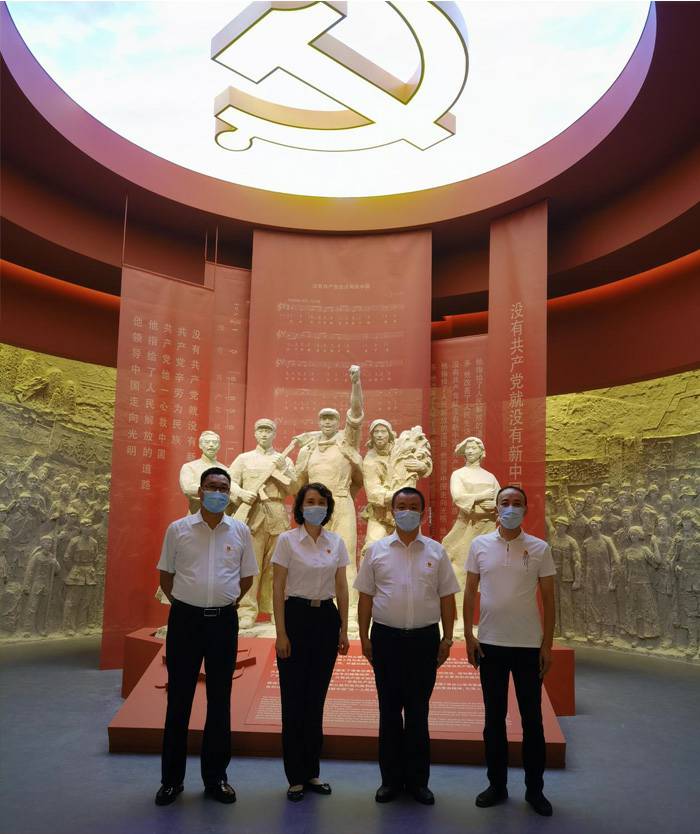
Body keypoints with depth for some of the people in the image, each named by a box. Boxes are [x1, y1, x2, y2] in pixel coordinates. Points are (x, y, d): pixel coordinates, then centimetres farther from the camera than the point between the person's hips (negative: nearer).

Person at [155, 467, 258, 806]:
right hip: (185, 619, -1)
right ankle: (172, 778, 22)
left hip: (224, 621, 1)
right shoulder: (178, 529, 0)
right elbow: (166, 574, 9)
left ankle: (215, 777, 23)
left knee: (220, 700, 9)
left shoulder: (241, 531, 2)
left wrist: (228, 602, 6)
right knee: (179, 698, 7)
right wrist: (181, 603, 5)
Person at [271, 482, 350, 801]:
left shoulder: (337, 542, 5)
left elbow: (341, 588, 9)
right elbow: (278, 588, -6)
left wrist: (344, 629, 6)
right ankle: (295, 777, 15)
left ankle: (312, 772, 24)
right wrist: (281, 633, -11)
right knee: (294, 698, 1)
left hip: (327, 618, 3)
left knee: (317, 697, 11)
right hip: (297, 616, -3)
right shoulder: (287, 540, -5)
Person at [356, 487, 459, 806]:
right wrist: (364, 637, 0)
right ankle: (391, 778, 21)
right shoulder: (377, 550, 3)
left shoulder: (436, 551, 4)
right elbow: (366, 597, 4)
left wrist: (447, 638, 1)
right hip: (386, 637, 0)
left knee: (418, 711, 8)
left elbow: (447, 598, 5)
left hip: (424, 638, 0)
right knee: (389, 710, 9)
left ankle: (418, 779, 21)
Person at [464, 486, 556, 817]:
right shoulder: (480, 545, 0)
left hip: (529, 645, -1)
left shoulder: (539, 549, -2)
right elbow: (470, 592, 4)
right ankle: (497, 784, 24)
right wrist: (468, 635, -1)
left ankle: (535, 789, 22)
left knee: (532, 719, 8)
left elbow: (548, 598, 1)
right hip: (490, 643, 1)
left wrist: (547, 643, -2)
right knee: (494, 718, 10)